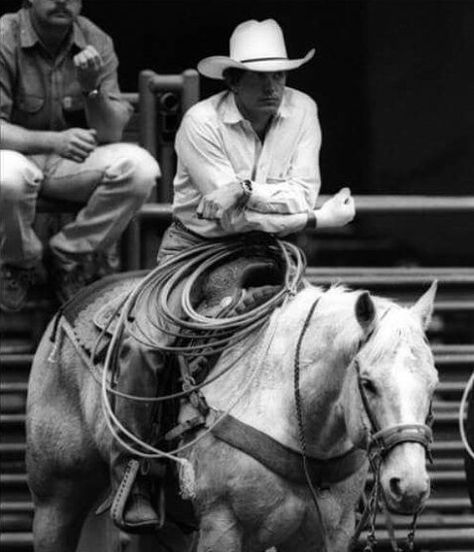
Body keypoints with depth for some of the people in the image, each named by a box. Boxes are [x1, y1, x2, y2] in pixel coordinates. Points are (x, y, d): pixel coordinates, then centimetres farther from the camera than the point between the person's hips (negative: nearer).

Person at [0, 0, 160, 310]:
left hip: (71, 163, 4)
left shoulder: (96, 43, -3)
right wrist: (54, 141, -35)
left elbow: (110, 135, -6)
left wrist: (92, 87, -26)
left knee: (139, 166, -23)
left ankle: (70, 255, -2)